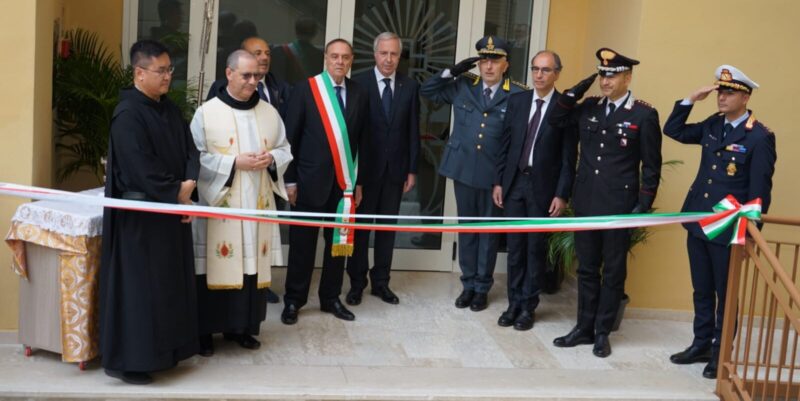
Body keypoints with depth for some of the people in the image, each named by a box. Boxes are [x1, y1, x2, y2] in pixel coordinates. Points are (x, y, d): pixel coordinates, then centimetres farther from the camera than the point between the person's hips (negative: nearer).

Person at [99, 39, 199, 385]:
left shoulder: (170, 109, 10)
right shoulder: (128, 114, -17)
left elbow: (190, 150, 9)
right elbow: (141, 169, -21)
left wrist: (188, 183, -10)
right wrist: (177, 196, -13)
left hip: (171, 210, 8)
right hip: (139, 214, -8)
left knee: (169, 282, 14)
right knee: (138, 286, -1)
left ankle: (161, 350, 26)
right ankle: (127, 359, 11)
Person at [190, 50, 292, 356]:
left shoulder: (269, 112, 9)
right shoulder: (207, 112, -3)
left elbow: (285, 150, 13)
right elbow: (195, 157, -7)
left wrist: (271, 158, -9)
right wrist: (234, 163, -16)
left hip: (258, 205, 4)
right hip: (219, 204, -3)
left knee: (252, 263, 6)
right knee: (217, 265, -1)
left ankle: (242, 326, 19)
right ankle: (206, 330, 11)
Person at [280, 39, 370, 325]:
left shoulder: (359, 94, 5)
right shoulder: (305, 89, -4)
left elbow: (363, 140, 8)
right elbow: (291, 136, -3)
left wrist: (360, 181, 7)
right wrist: (290, 180, -6)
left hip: (345, 180, 3)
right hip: (311, 179, -3)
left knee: (339, 241, 9)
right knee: (303, 242, 5)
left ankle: (330, 298, 22)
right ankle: (293, 300, 16)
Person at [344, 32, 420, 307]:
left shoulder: (410, 86, 4)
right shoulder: (358, 83, -5)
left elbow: (413, 131, 5)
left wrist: (412, 170, 3)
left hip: (395, 168, 3)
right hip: (365, 167, -2)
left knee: (388, 227, 9)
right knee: (360, 226, 6)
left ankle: (381, 282, 20)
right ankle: (357, 283, 17)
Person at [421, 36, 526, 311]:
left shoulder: (517, 96, -8)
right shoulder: (462, 87, 3)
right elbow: (427, 91, 9)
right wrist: (452, 71, -4)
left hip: (495, 174, -3)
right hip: (464, 170, 3)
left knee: (489, 230, 9)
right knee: (466, 228, 12)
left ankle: (482, 287, 21)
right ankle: (468, 284, 25)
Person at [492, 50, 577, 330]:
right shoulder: (517, 100, 6)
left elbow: (569, 157, -6)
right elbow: (506, 145, 8)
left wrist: (562, 194, -10)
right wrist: (498, 181, 5)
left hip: (543, 186, -3)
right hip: (514, 182, 3)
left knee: (536, 249, 7)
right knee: (515, 247, 9)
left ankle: (528, 306, 18)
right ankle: (514, 303, 20)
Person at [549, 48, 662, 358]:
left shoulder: (644, 115, -7)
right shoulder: (589, 107, 7)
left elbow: (651, 166, -6)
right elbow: (556, 120, 15)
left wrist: (644, 205, -10)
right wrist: (575, 92, 2)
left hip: (619, 206, -4)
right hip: (586, 202, 5)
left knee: (613, 272, 8)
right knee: (587, 269, 12)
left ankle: (602, 333, 19)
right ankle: (584, 328, 23)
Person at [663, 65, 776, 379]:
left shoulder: (760, 137, -13)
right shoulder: (712, 125, 6)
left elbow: (760, 191, -13)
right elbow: (673, 131, 13)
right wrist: (691, 100, 0)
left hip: (728, 231, -6)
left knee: (725, 294, 8)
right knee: (702, 291, 17)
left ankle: (720, 354, 20)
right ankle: (701, 344, 30)